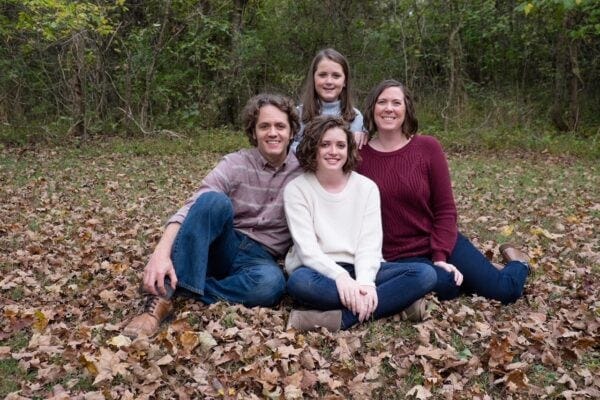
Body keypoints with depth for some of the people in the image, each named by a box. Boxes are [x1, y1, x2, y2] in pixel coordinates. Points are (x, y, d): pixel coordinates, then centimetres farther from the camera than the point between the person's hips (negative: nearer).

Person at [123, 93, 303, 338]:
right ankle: (163, 296, -31)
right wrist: (161, 253, -33)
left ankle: (180, 291, -22)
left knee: (271, 283, -37)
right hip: (223, 248, 0)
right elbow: (191, 209, -18)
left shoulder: (303, 173, -1)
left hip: (260, 259, 1)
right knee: (214, 200, -32)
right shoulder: (235, 164, -6)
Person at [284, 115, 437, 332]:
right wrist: (341, 277, -31)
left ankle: (340, 318, -31)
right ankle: (395, 301, -29)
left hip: (360, 270, 3)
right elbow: (307, 249, -13)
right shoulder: (296, 189, -4)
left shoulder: (367, 187, 3)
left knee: (425, 274, -21)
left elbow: (370, 244, -6)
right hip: (321, 272, -2)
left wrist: (364, 281, -26)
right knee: (299, 282, -39)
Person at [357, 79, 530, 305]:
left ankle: (518, 263, 34)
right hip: (398, 256, -1)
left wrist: (440, 256, -13)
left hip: (442, 244, 1)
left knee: (504, 291, -2)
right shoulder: (358, 156, -8)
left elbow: (445, 208, -4)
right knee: (444, 286, -30)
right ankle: (457, 278, 9)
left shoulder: (428, 147, -7)